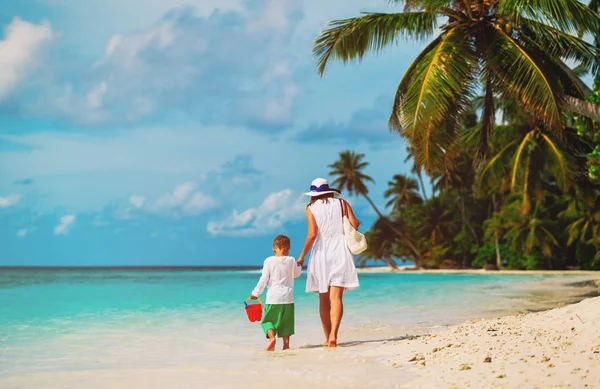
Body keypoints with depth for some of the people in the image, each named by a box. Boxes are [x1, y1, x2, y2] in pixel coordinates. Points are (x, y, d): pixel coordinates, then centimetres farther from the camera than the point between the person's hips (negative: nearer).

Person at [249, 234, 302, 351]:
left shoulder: (269, 261, -4)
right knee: (286, 321, 11)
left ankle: (272, 337, -18)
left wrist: (256, 293, 3)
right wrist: (299, 265, 40)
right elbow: (297, 274, 20)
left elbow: (264, 279, -5)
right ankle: (286, 344, 6)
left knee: (267, 320, 6)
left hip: (273, 297, -2)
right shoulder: (291, 261, 2)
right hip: (288, 297, 2)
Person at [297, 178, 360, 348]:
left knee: (324, 299, 10)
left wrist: (302, 255, -2)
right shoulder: (341, 203, 6)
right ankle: (333, 335, -25)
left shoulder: (311, 208, 0)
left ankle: (328, 338, 13)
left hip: (321, 254, 0)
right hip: (340, 251, 0)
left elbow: (312, 234, -10)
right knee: (336, 298, -8)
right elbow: (355, 224, -2)